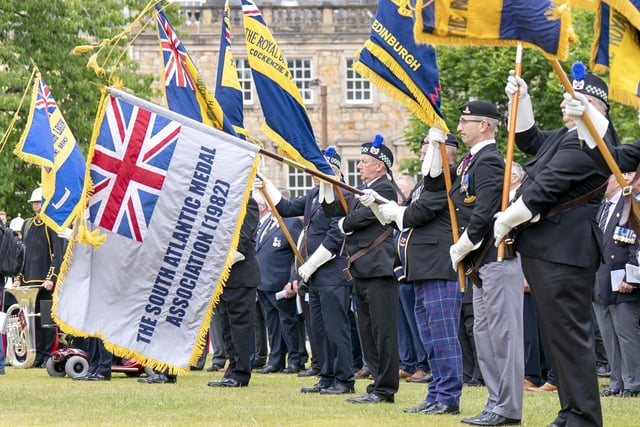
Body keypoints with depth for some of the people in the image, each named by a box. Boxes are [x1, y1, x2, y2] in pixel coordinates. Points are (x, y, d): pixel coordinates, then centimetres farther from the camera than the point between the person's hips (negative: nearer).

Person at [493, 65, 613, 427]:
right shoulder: (566, 137, 18)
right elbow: (528, 139, 36)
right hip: (546, 249, 11)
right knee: (561, 334, 14)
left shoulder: (586, 142, -15)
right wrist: (522, 98, 24)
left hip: (563, 251, -11)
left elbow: (544, 189, -19)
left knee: (569, 335, -10)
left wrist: (504, 222, -10)